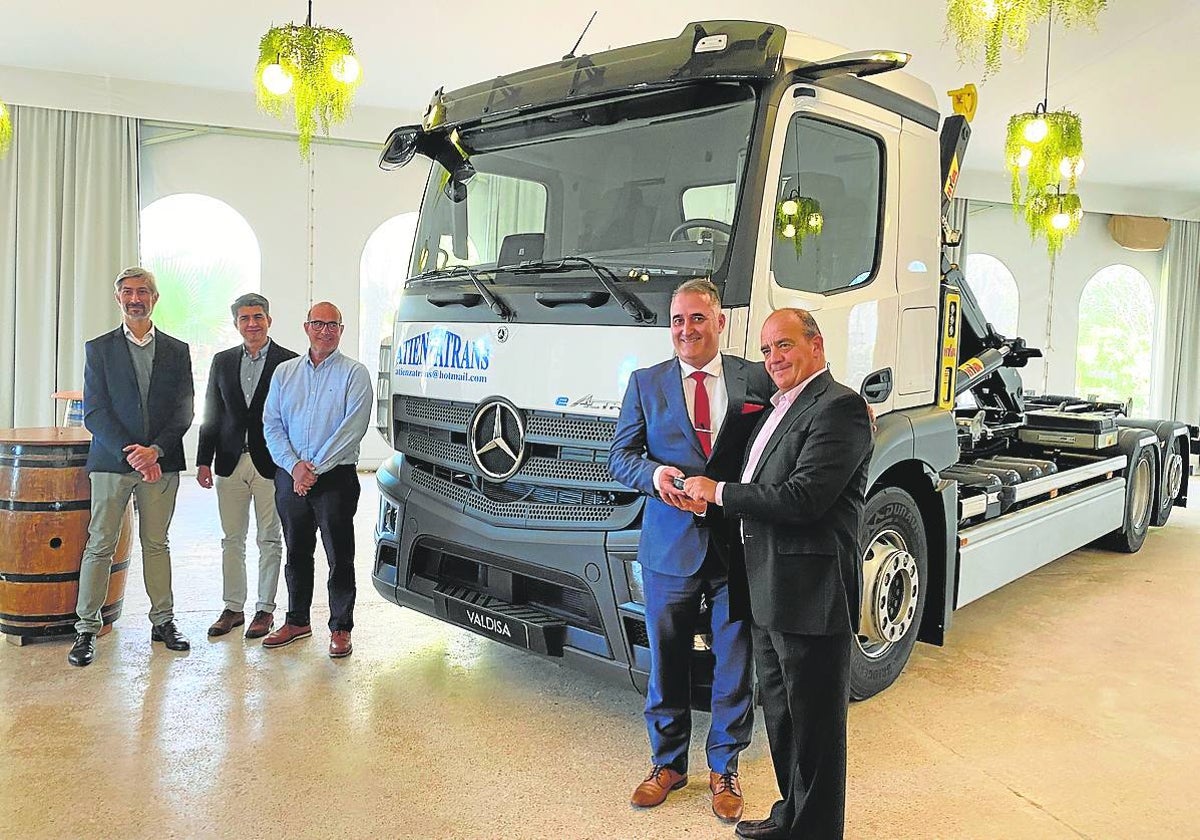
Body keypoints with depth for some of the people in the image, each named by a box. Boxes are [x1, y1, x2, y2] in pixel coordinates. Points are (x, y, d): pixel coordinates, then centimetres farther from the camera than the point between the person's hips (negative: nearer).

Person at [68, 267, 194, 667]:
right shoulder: (99, 349, 4)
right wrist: (129, 453, -14)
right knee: (100, 545, 1)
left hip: (161, 463, 1)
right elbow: (94, 412, -3)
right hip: (111, 461, -1)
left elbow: (183, 411, 2)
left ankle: (163, 621, 18)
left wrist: (155, 450, -11)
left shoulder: (177, 351, 8)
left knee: (156, 544, 9)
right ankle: (86, 629, 9)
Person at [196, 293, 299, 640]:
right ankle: (233, 608, 21)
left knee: (269, 541, 6)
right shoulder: (222, 361, 10)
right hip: (231, 464, 4)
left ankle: (265, 609, 16)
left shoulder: (289, 362, -2)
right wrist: (203, 461, 5)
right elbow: (211, 414, 11)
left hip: (271, 465, -3)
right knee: (232, 540, 10)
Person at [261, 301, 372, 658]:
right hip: (290, 477, 4)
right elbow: (271, 424, 6)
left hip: (335, 478, -4)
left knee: (340, 558, 0)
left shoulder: (354, 374, -2)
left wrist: (315, 469, -15)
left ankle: (341, 628, 10)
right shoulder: (284, 372, 12)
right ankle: (297, 621, 27)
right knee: (297, 553, 14)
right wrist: (294, 465, -9)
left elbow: (353, 428, -11)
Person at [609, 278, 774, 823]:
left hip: (739, 545, 0)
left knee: (735, 664, 12)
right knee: (667, 661, 14)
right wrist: (653, 473, -17)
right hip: (670, 544, 1)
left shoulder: (757, 380, 2)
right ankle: (667, 763, 34)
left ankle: (724, 768, 32)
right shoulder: (646, 383, 4)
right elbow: (620, 455, 2)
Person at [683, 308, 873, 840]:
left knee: (815, 724, 6)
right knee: (780, 713, 22)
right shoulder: (781, 408, 16)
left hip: (811, 596, -10)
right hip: (769, 594, 10)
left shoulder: (839, 408, -15)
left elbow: (804, 498, -25)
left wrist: (719, 492, -14)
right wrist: (712, 498, 1)